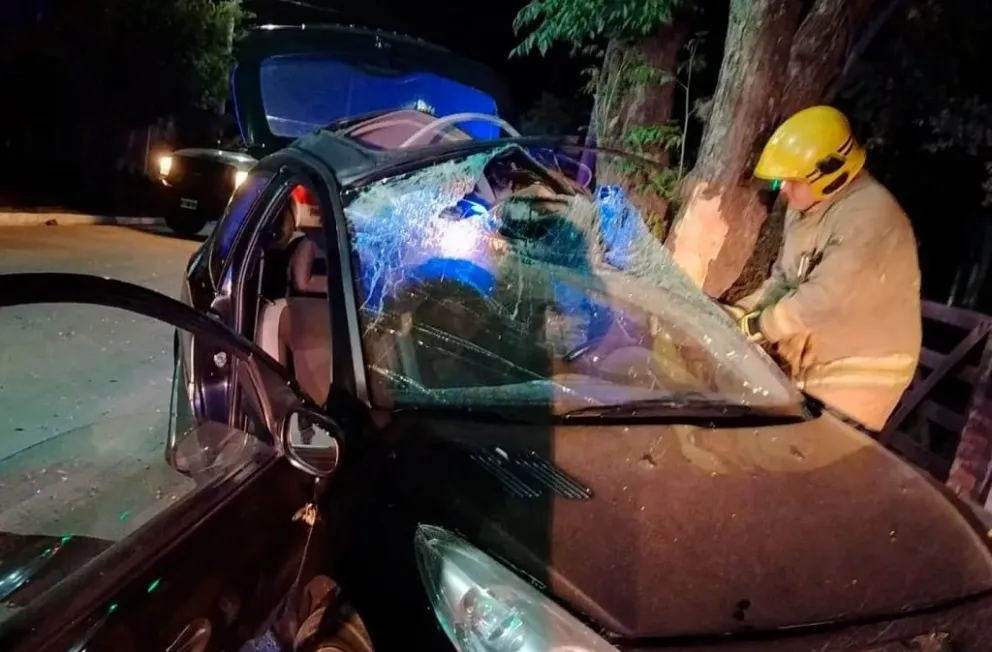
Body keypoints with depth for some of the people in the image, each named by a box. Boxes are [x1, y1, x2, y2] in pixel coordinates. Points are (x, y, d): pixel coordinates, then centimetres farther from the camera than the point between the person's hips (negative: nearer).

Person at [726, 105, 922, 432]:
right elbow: (783, 279, 12)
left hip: (857, 373, -8)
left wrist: (758, 324, -19)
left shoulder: (871, 216, -25)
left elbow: (825, 298, -30)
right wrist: (743, 311, -4)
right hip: (809, 362, 9)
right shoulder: (805, 209, 6)